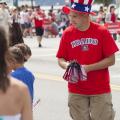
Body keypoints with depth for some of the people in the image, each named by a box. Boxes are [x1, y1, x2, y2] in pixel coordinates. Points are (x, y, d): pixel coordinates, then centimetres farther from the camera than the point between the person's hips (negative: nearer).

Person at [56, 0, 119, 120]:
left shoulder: (102, 31, -9)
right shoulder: (67, 33, -2)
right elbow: (61, 59, 6)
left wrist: (88, 68, -17)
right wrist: (66, 65, -17)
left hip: (100, 90, -2)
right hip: (76, 91, 2)